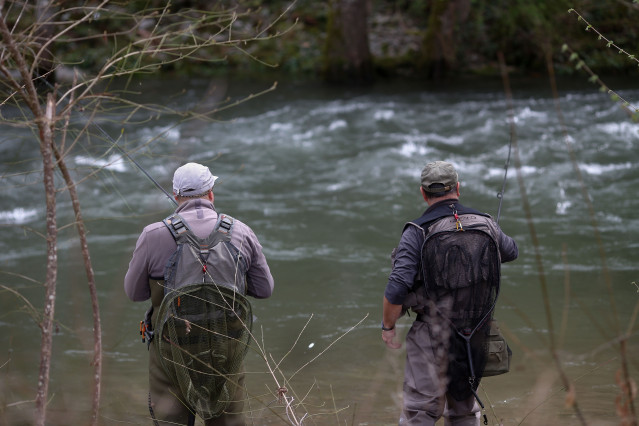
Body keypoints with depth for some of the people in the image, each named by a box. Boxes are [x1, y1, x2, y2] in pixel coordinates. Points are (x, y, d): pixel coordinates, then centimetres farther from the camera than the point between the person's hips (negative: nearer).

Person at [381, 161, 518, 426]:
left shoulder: (417, 233, -12)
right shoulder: (484, 224, 1)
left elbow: (397, 289, -19)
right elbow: (510, 252, 24)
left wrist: (388, 326, -3)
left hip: (433, 337, -4)